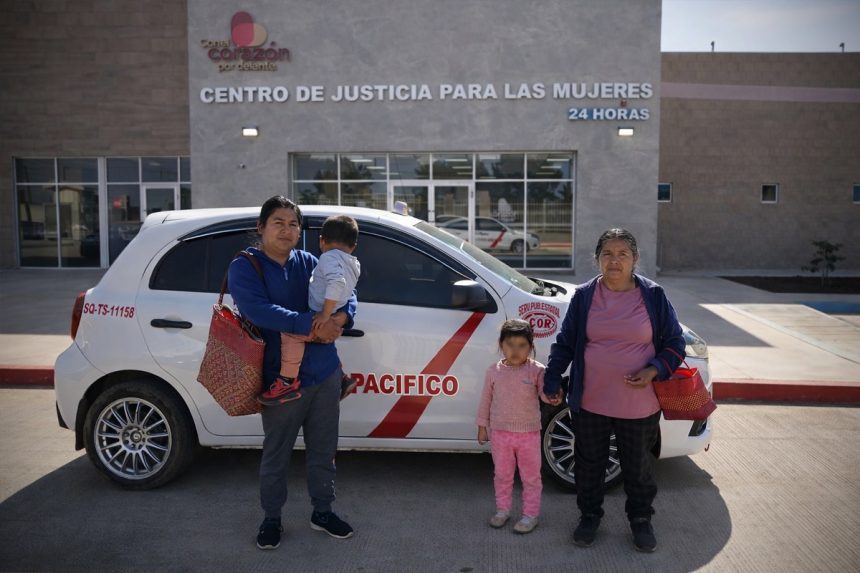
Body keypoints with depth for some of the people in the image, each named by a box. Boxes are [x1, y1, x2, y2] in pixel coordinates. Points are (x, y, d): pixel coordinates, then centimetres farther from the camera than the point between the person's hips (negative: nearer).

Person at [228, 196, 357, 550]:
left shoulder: (308, 263, 9)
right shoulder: (244, 268, -8)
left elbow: (344, 292, 6)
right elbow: (258, 310, -25)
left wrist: (340, 318, -18)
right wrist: (312, 324, -31)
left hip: (325, 374, 5)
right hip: (281, 380, -5)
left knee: (323, 451, 17)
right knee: (276, 455, 11)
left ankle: (322, 513, 35)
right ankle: (271, 519, 32)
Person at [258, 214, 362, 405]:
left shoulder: (329, 257, -13)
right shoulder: (354, 265, 15)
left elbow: (337, 282, -31)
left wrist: (325, 314, -29)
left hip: (320, 319, -10)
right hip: (331, 321, 10)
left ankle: (288, 381, -29)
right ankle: (341, 378, 35)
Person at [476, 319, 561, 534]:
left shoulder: (536, 370, -11)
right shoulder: (494, 371, -4)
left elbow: (544, 392, -14)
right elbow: (486, 400, 4)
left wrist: (552, 396, -38)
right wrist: (483, 426, 7)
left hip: (528, 433, -2)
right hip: (500, 433, 2)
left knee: (531, 476, 11)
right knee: (502, 474, 17)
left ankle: (530, 514, 23)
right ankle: (502, 509, 33)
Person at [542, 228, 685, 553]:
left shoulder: (653, 296, -4)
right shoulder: (584, 296, -2)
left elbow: (674, 344, 2)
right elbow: (564, 343, 4)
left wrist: (654, 370, -15)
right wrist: (552, 381, 1)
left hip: (638, 405, -1)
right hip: (589, 403, 1)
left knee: (637, 467, 16)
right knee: (589, 464, 16)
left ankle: (641, 519, 38)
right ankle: (589, 515, 38)